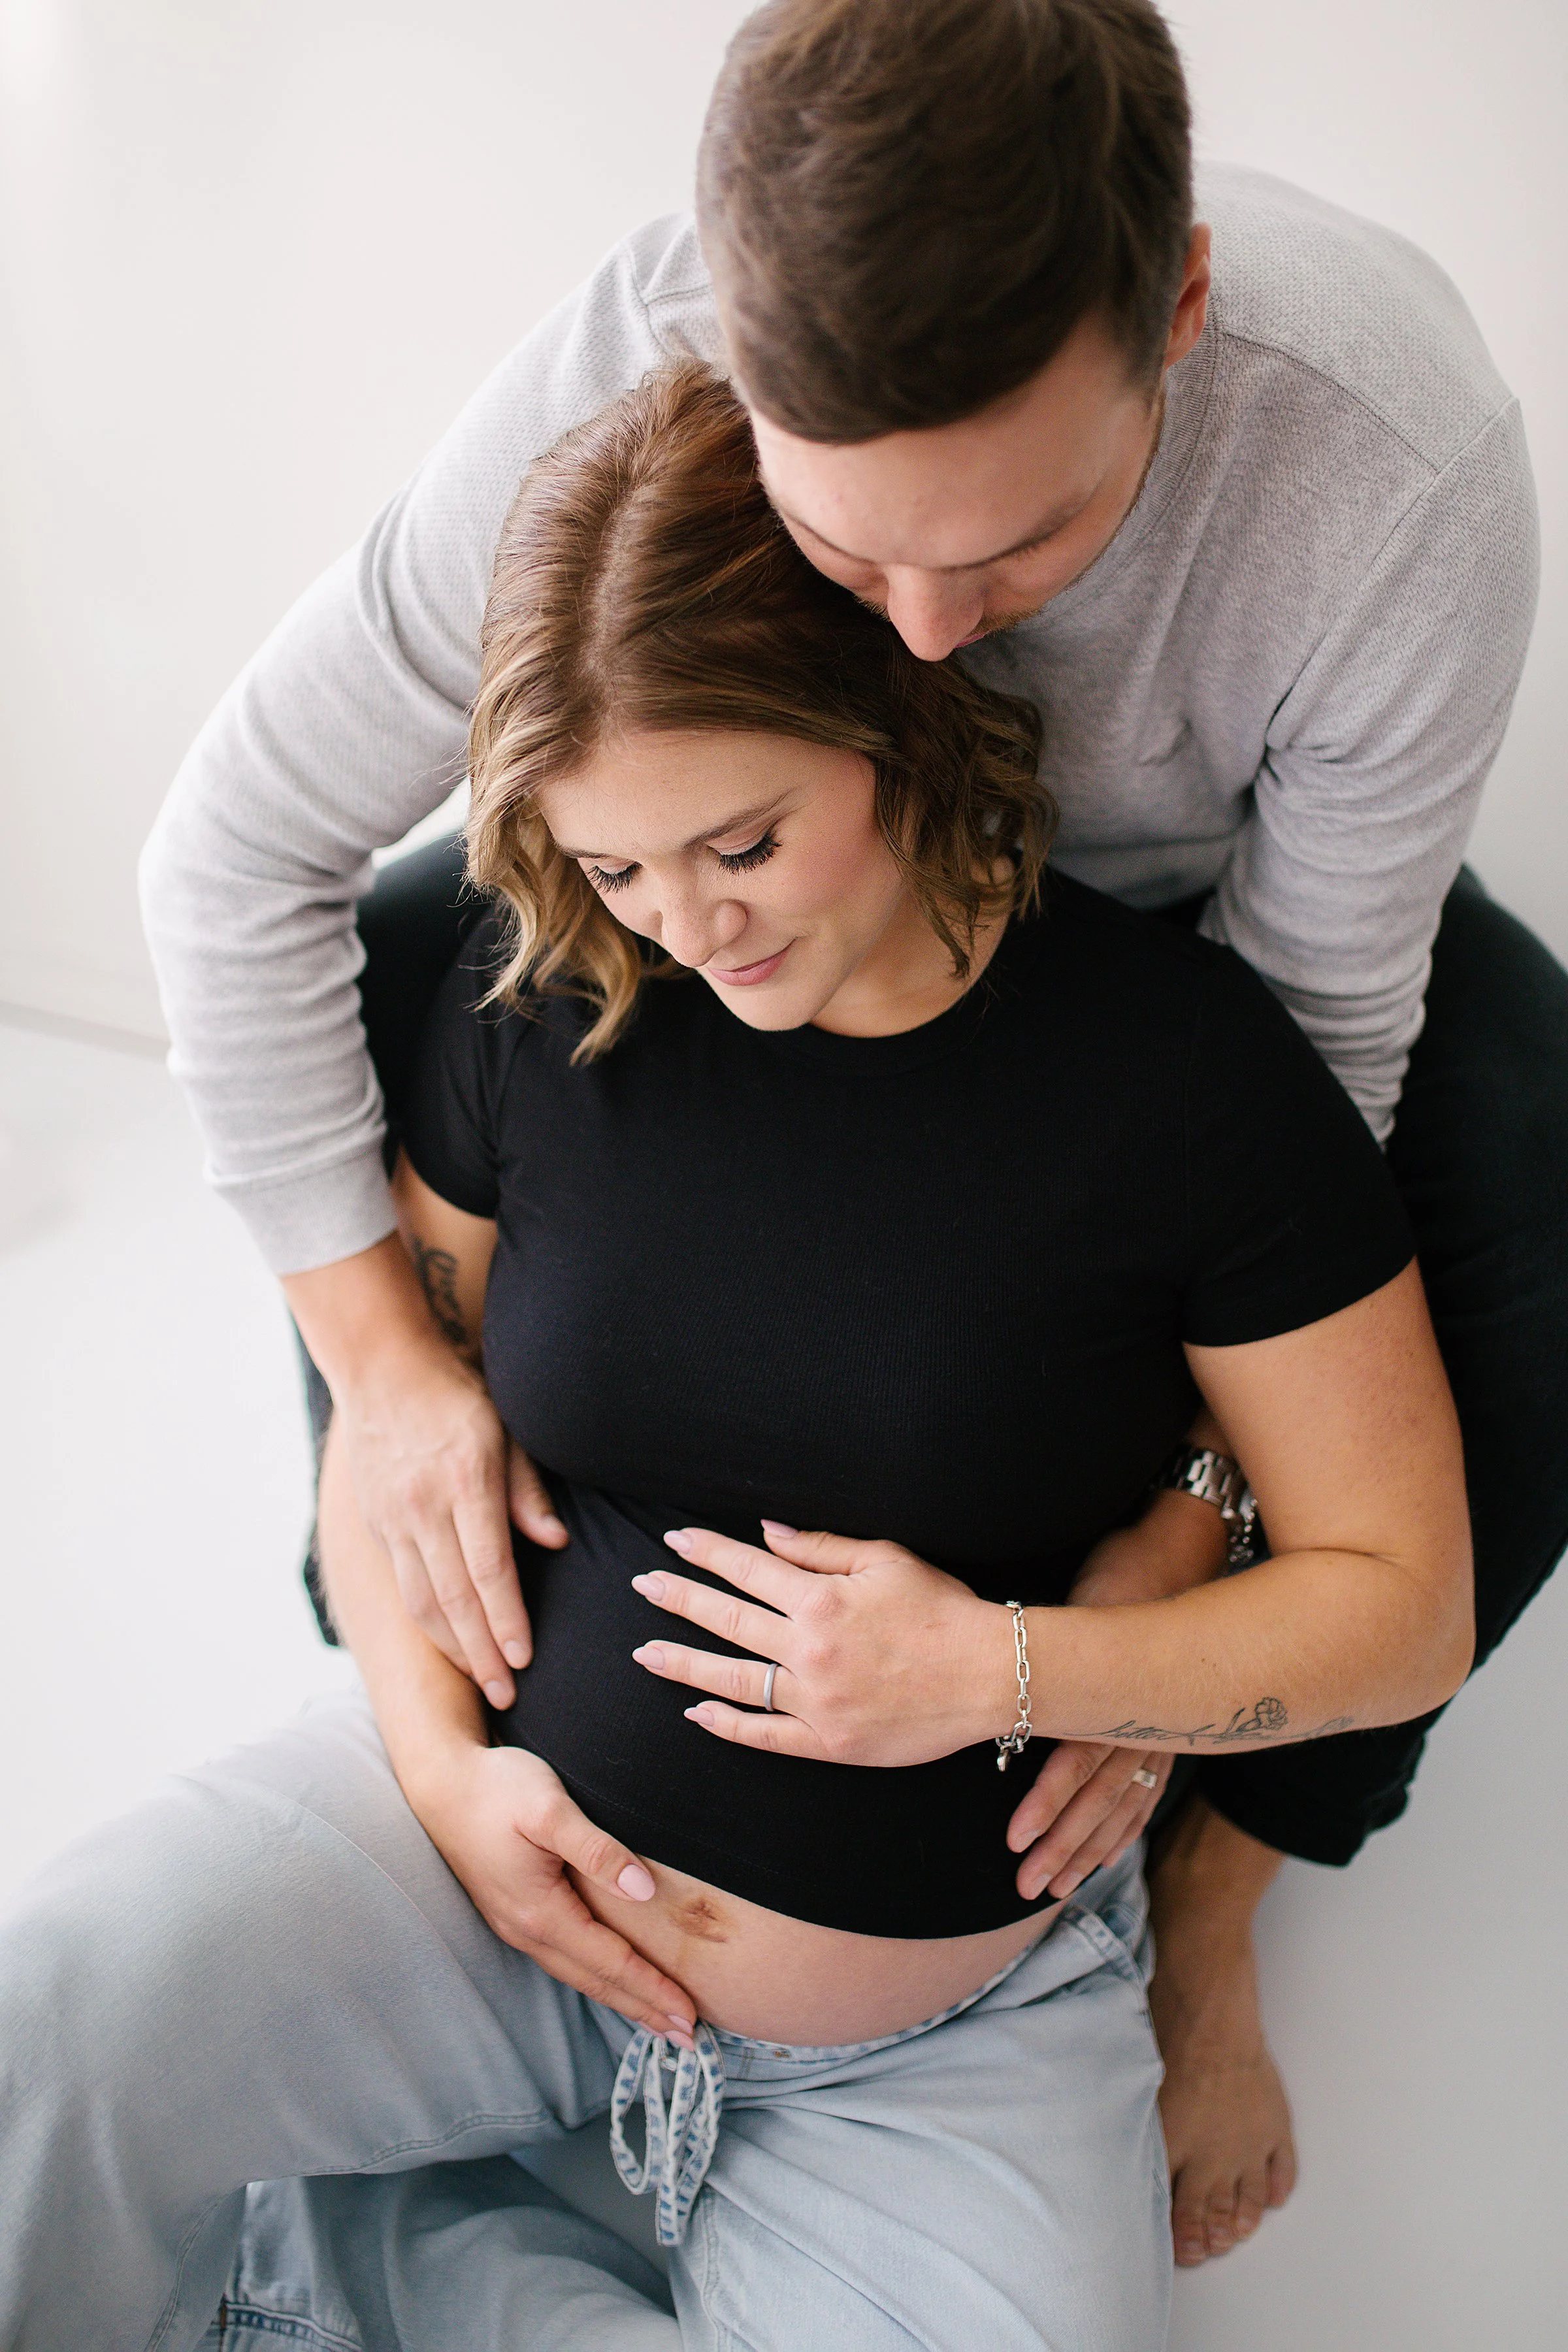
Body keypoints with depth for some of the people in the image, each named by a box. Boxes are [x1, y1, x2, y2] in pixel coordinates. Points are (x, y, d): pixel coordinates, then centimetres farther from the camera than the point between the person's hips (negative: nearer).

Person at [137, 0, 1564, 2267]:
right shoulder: (622, 387, -36)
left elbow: (1316, 1039, -26)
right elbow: (232, 857, -24)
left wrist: (1168, 1561, -30)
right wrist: (380, 1354, -26)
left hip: (1218, 896, -1)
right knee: (356, 1009, -20)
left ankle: (1214, 1887, -4)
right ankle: (455, 1698, 3)